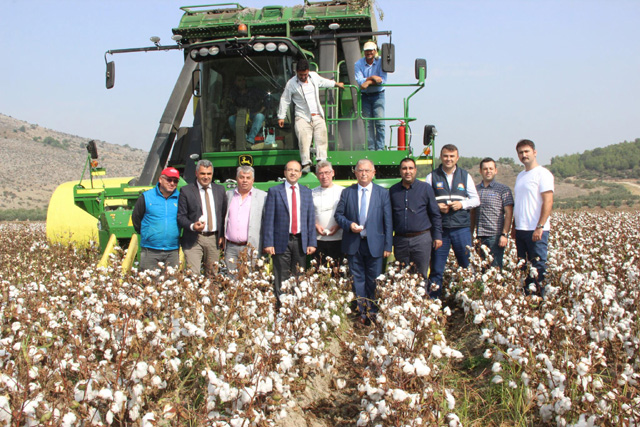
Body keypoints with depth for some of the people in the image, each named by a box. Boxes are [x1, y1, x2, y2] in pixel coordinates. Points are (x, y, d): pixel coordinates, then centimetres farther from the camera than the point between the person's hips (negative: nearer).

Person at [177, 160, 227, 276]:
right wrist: (192, 226, -20)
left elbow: (224, 214, 15)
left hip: (214, 239, 3)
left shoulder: (220, 189, 11)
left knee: (213, 275, 7)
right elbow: (180, 216, -2)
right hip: (193, 240, -3)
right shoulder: (186, 191, 0)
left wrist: (223, 235, 6)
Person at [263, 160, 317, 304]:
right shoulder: (274, 191, 1)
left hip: (301, 242, 3)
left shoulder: (306, 192, 11)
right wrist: (268, 243, -9)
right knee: (281, 280, 0)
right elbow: (268, 219, -2)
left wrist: (312, 242, 3)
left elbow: (311, 218, 9)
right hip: (282, 242, -3)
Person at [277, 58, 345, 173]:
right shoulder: (291, 83, -1)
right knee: (304, 139, -20)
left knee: (321, 137, -12)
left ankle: (321, 161, -15)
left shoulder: (314, 76, 10)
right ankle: (306, 164, -22)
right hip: (303, 117, -4)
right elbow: (285, 100, 6)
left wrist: (336, 84, 45)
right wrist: (281, 116, 5)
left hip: (317, 116, 4)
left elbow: (323, 82, 32)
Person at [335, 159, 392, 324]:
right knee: (357, 280, 7)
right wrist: (349, 225, -12)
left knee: (373, 281, 4)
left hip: (374, 243, -1)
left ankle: (373, 313, 16)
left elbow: (388, 221, 1)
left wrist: (388, 246, -3)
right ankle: (362, 313, 15)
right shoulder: (347, 192, 6)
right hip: (353, 243, 1)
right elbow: (338, 214, 8)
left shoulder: (383, 193, 2)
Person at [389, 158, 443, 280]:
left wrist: (437, 236, -1)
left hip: (421, 238, -2)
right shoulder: (393, 190, 8)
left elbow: (435, 214, 4)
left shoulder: (425, 188, 3)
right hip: (400, 240, 2)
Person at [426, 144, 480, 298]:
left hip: (461, 227, 1)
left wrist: (462, 204, -7)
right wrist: (436, 206, -12)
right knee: (436, 269, 2)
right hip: (439, 228, -1)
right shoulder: (432, 177, 7)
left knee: (468, 265, 2)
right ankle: (434, 301, 11)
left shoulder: (465, 176, 11)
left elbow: (476, 199, 11)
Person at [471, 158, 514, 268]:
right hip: (480, 236, 4)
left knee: (495, 267, -4)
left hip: (496, 236, -4)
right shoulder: (476, 189, 12)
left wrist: (504, 234, -12)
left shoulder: (503, 190, 1)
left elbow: (509, 213, -4)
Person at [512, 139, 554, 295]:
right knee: (524, 268, 10)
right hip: (520, 230, 8)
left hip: (536, 230, -8)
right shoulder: (520, 175, 18)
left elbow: (548, 202, -14)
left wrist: (540, 227, -21)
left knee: (538, 267, -6)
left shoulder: (542, 174, -6)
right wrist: (514, 226, 15)